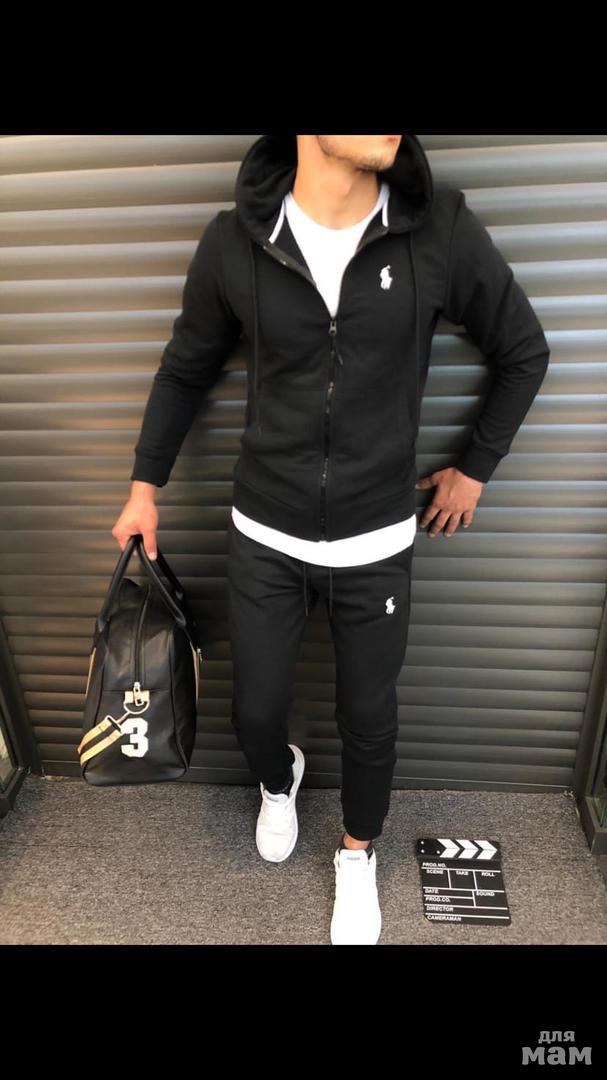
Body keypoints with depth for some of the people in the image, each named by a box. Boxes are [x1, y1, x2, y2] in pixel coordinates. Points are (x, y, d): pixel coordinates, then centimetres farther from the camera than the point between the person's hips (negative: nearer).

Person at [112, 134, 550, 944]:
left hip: (376, 546, 0)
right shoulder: (234, 241, -7)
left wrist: (474, 466, 7)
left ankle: (359, 851, 48)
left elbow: (524, 352, 5)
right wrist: (146, 484, 10)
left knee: (369, 719, 15)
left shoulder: (443, 229, -10)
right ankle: (279, 781, 55)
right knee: (255, 711, 15)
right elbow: (185, 371, 7)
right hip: (263, 540, 1)